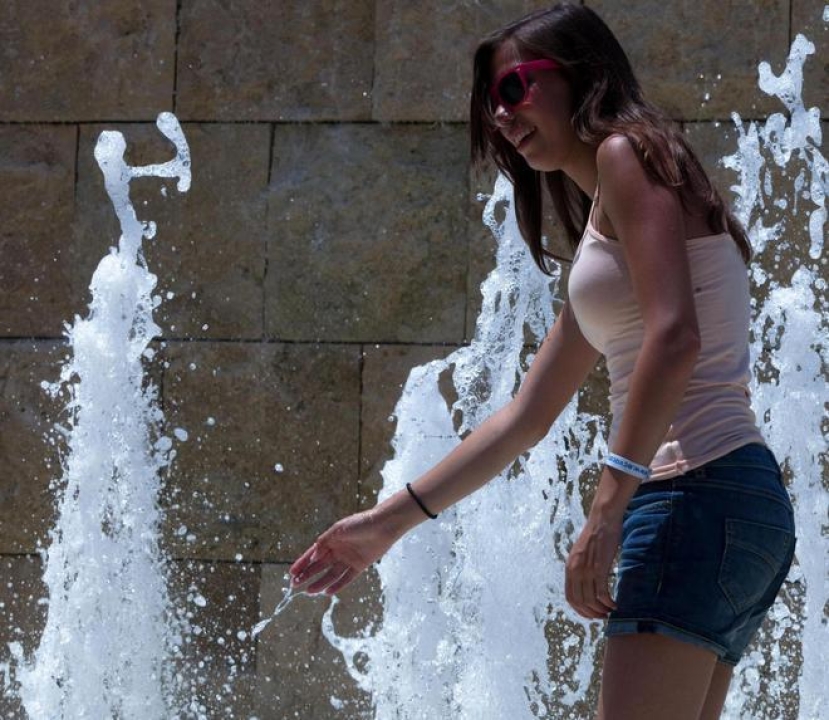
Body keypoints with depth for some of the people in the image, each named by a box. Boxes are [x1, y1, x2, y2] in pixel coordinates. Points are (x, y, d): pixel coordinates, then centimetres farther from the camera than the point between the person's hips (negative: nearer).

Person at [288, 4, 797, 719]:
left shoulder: (627, 153, -2)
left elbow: (674, 336, -16)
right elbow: (525, 418, 30)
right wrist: (390, 521, 29)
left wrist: (609, 506, -21)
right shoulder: (601, 239, 27)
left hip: (698, 491, -10)